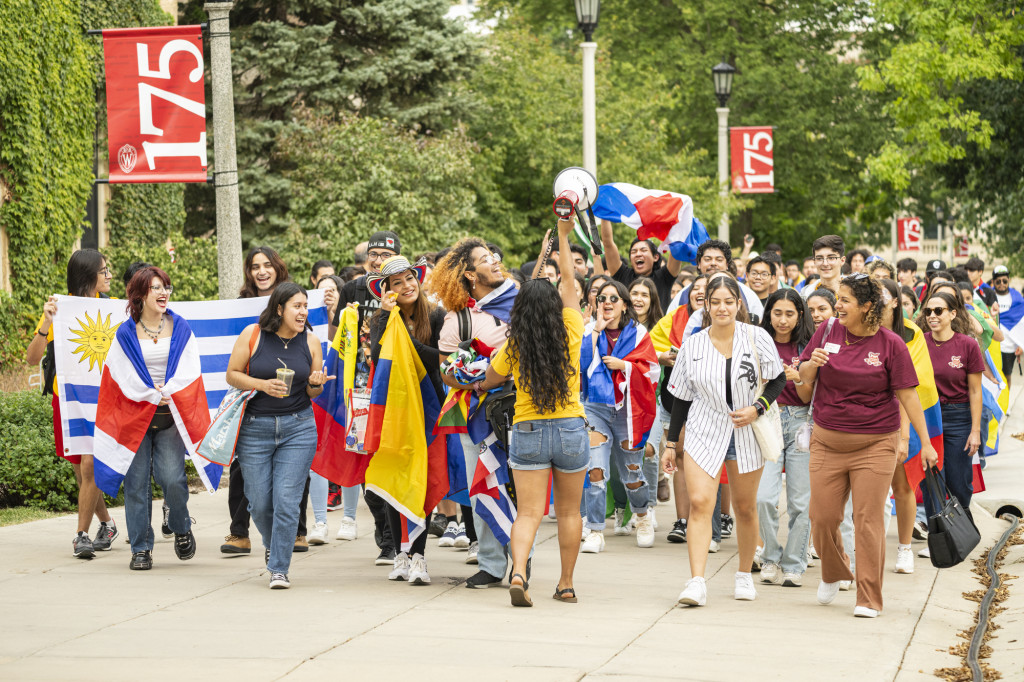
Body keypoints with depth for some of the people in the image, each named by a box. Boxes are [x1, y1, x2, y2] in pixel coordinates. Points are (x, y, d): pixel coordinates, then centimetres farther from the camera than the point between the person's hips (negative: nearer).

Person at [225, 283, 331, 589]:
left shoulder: (310, 341, 3)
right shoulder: (252, 335, -4)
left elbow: (313, 393, 11)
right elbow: (232, 374, -1)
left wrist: (314, 385, -12)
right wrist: (262, 385, -16)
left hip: (298, 428, 0)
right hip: (256, 428, 0)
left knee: (287, 501, -9)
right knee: (259, 503, 4)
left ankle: (279, 568, -1)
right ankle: (273, 545, 35)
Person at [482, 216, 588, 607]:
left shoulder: (513, 348, -6)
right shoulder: (570, 335, -7)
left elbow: (488, 381, 10)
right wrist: (563, 236, 10)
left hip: (527, 431, -1)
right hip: (570, 428, 1)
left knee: (528, 513, -3)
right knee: (569, 511, 14)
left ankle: (518, 572, -25)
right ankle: (566, 584, 19)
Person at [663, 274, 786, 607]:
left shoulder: (757, 338, -5)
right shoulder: (693, 345, 0)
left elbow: (779, 379, 4)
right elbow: (681, 398, 7)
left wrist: (757, 408, -13)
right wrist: (671, 444, 7)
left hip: (747, 435, 0)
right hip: (703, 433, 0)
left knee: (745, 507, 10)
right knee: (699, 503, -15)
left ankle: (744, 575, 29)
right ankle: (697, 583, -20)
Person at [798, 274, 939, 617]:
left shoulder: (891, 344, -6)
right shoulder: (827, 332, 2)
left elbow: (908, 395, -3)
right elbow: (804, 380, 11)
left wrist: (926, 442, -3)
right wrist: (812, 364, -13)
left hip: (875, 444, -3)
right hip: (828, 442, 3)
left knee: (868, 520, -4)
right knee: (822, 517, 3)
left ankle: (869, 598, 5)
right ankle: (833, 574, 32)